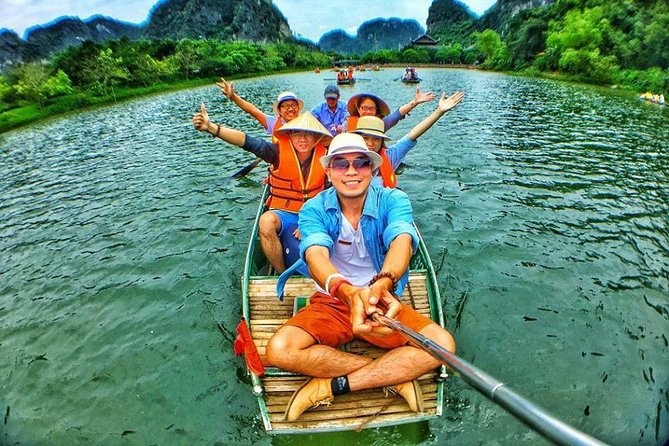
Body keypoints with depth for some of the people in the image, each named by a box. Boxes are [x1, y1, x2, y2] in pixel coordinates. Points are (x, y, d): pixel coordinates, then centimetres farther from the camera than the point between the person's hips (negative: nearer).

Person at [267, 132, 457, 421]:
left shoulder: (393, 201, -8)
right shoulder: (314, 209, -8)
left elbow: (401, 241, -28)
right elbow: (316, 254, -27)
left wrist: (382, 284, -51)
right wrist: (349, 292, -49)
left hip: (384, 301, 0)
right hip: (330, 302, 1)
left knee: (443, 345, -22)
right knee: (279, 350, -24)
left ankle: (333, 386, -14)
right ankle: (394, 374, -12)